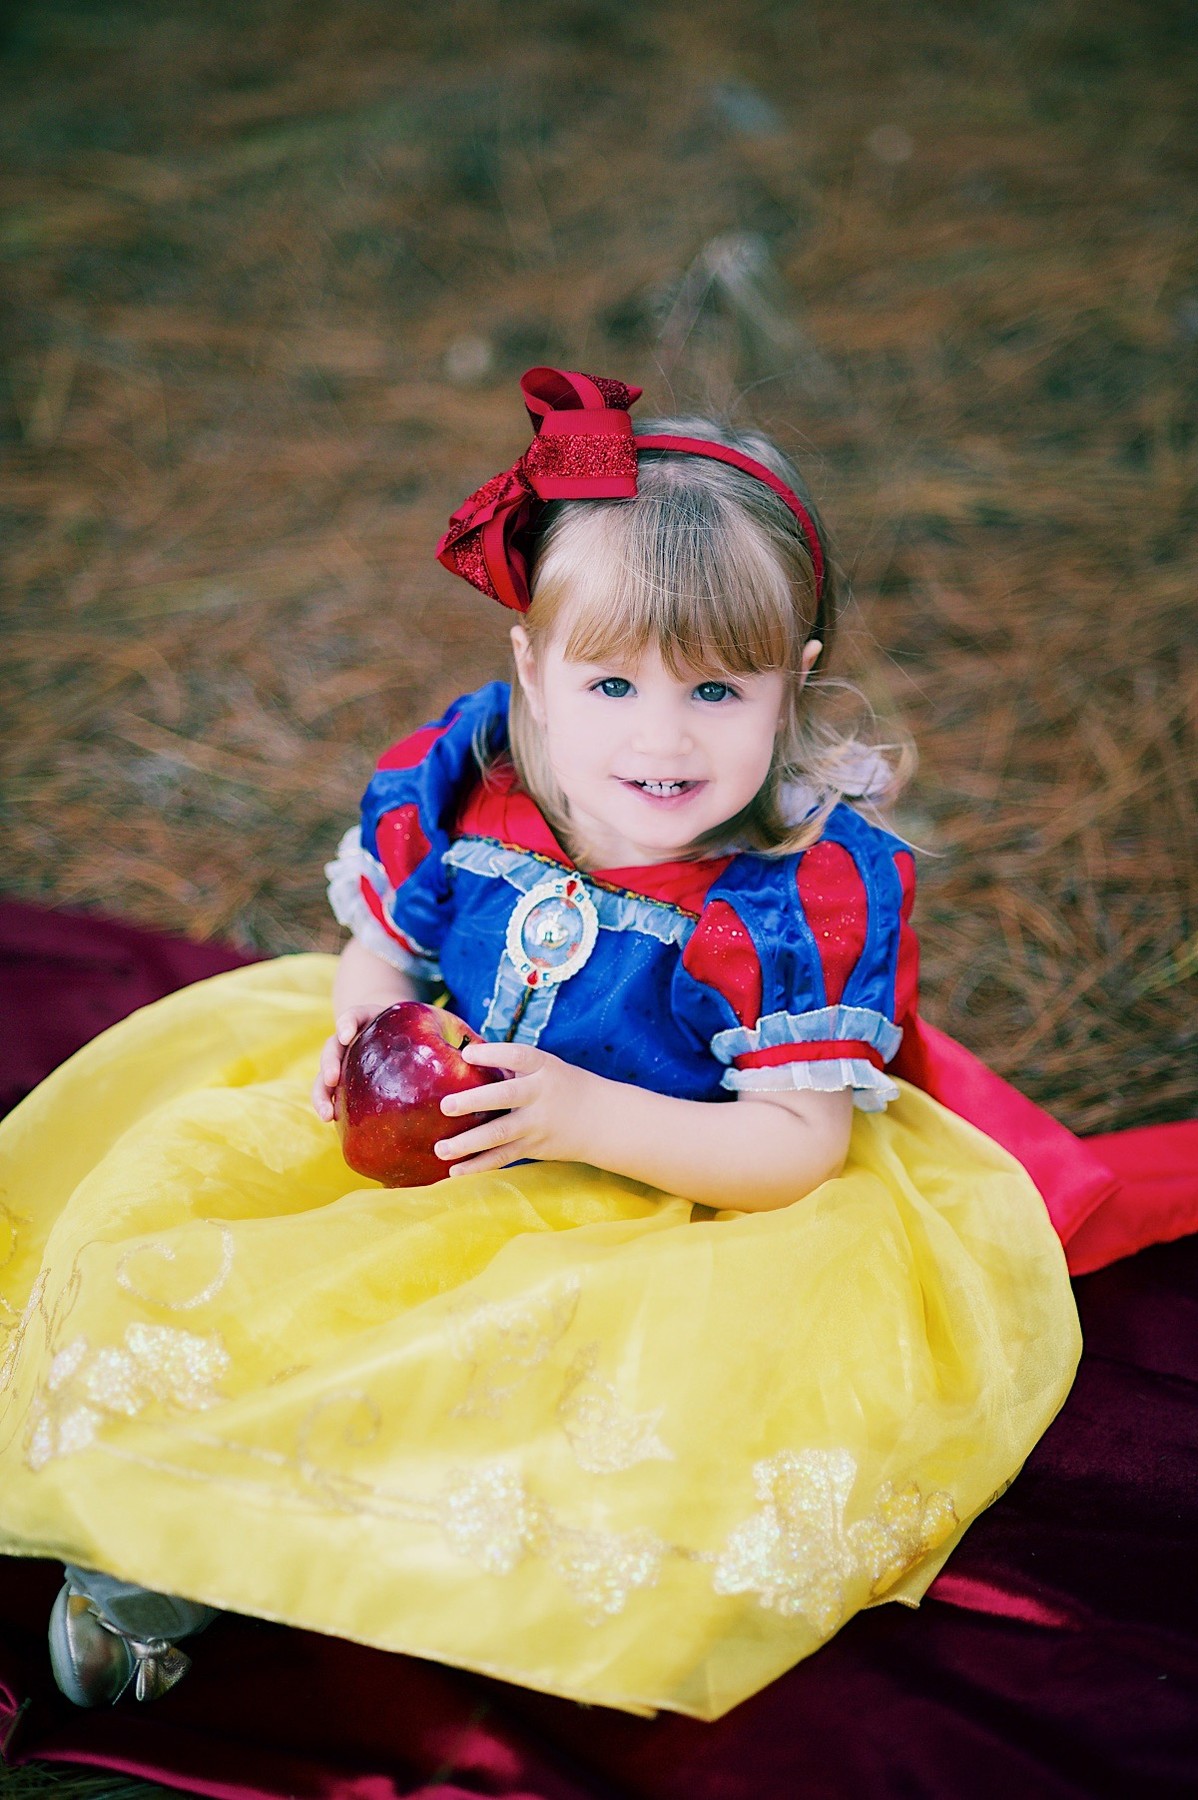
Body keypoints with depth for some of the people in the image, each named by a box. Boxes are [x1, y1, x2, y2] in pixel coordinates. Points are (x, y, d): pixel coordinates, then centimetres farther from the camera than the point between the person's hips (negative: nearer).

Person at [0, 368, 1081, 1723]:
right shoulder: (460, 786, -11)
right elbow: (388, 945, 7)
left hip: (678, 1214, -4)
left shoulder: (814, 891, -23)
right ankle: (168, 1527, 4)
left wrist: (589, 1117, -33)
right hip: (431, 1155, 4)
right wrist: (366, 1019, -17)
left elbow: (801, 1148, -22)